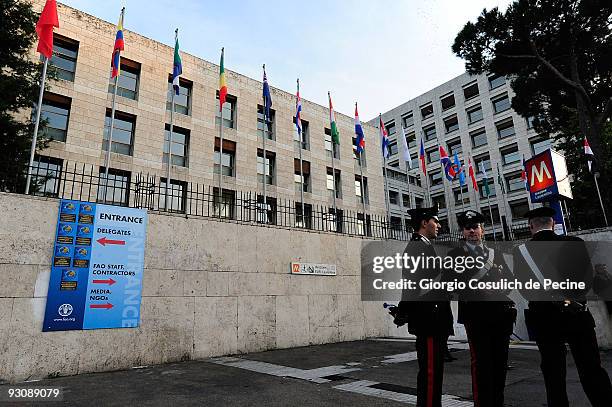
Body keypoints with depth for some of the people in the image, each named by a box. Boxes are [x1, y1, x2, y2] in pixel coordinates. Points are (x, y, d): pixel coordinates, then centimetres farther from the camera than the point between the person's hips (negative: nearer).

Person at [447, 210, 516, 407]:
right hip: (475, 314, -5)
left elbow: (509, 279, 15)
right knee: (481, 361, -7)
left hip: (501, 312, 5)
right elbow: (463, 280, -9)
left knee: (500, 361, 9)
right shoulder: (455, 254, 3)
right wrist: (488, 262, -8)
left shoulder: (496, 253, 19)